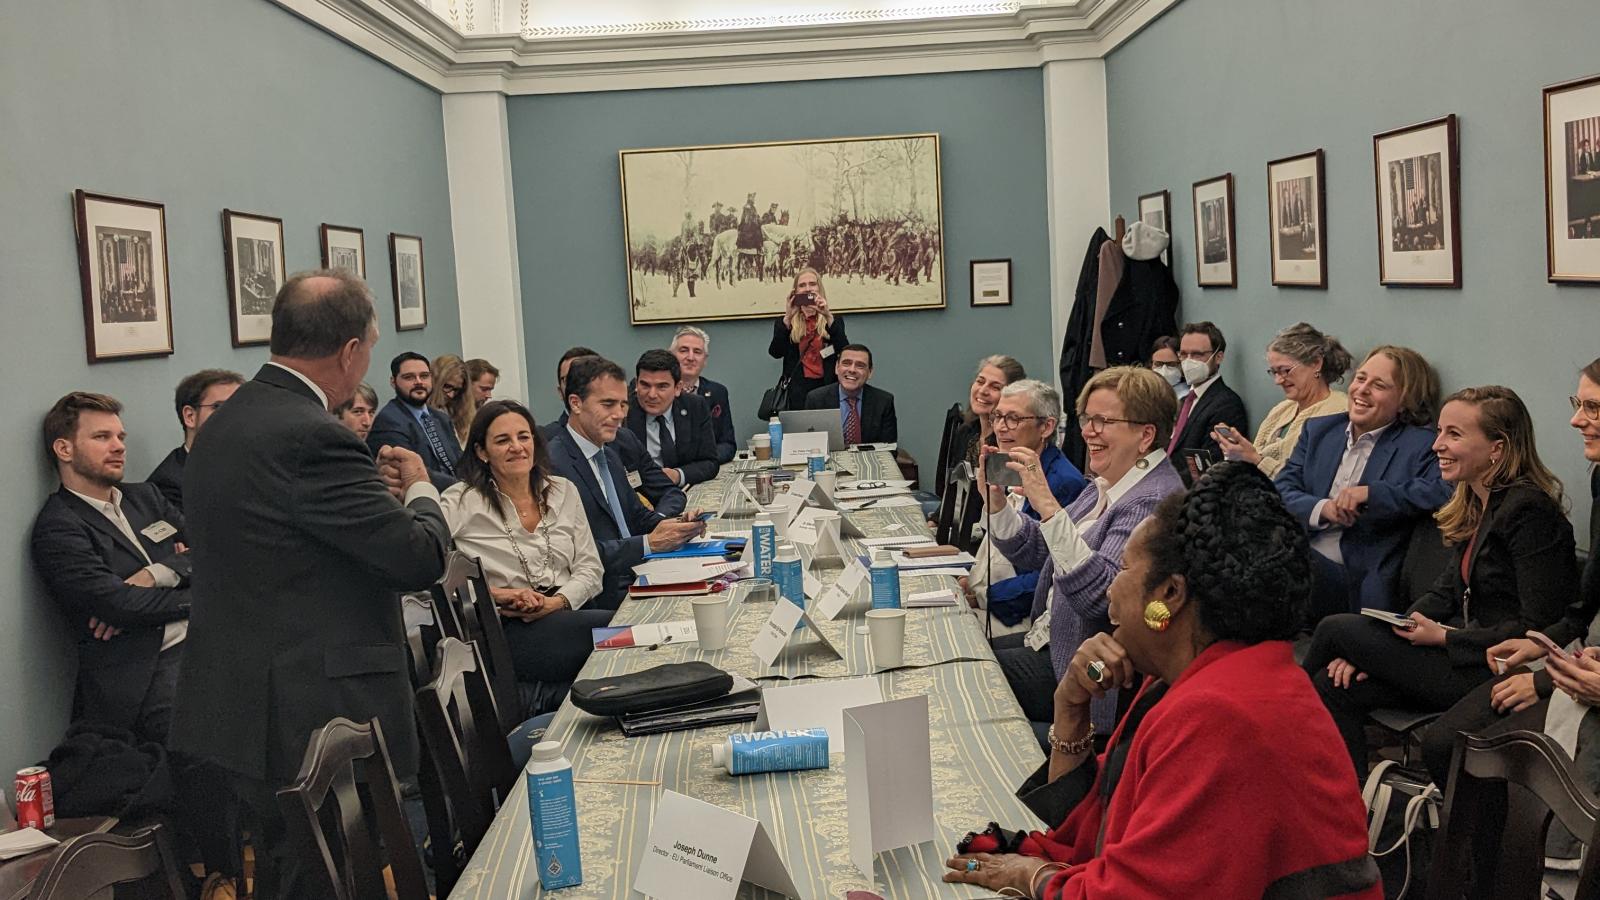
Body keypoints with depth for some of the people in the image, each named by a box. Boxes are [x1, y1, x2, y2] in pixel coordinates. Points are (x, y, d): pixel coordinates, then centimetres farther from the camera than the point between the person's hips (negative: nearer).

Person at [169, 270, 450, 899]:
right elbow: (421, 557, -19)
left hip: (240, 707, 10)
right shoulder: (311, 438, -22)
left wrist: (376, 490, 15)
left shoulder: (221, 427, 9)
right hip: (317, 721, -9)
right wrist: (419, 489, 1)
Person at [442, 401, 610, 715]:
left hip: (568, 615, 6)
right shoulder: (464, 501, 2)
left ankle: (555, 696, -8)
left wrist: (556, 601, -10)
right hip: (508, 630, -5)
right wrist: (495, 593, -16)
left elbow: (590, 568, 11)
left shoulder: (562, 491, 15)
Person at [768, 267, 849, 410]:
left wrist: (828, 316, -17)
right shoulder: (785, 322, 9)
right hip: (798, 390, 0)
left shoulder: (834, 319, 9)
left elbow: (844, 351, -8)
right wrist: (788, 318, -15)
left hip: (828, 388, 0)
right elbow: (775, 353, -6)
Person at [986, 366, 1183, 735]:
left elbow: (1099, 594, -32)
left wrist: (1048, 506, -36)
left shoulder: (1154, 502, -21)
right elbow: (1035, 553, 15)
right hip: (1050, 640, 10)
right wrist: (996, 503, -3)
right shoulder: (1105, 485, 10)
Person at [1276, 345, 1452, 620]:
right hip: (1300, 556, 5)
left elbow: (1446, 492, -15)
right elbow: (1281, 491, 9)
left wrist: (1371, 494, -17)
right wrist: (1322, 509, -11)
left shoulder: (1422, 445, 6)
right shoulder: (1318, 430, 21)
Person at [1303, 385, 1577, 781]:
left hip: (1496, 672, -8)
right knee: (1336, 687, -11)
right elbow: (1445, 593, 11)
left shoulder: (1530, 511, -17)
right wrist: (1369, 650, -2)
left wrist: (1443, 636, -17)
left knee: (1335, 628, -12)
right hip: (1466, 654, 8)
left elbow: (1536, 626, -20)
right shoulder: (1474, 504, 11)